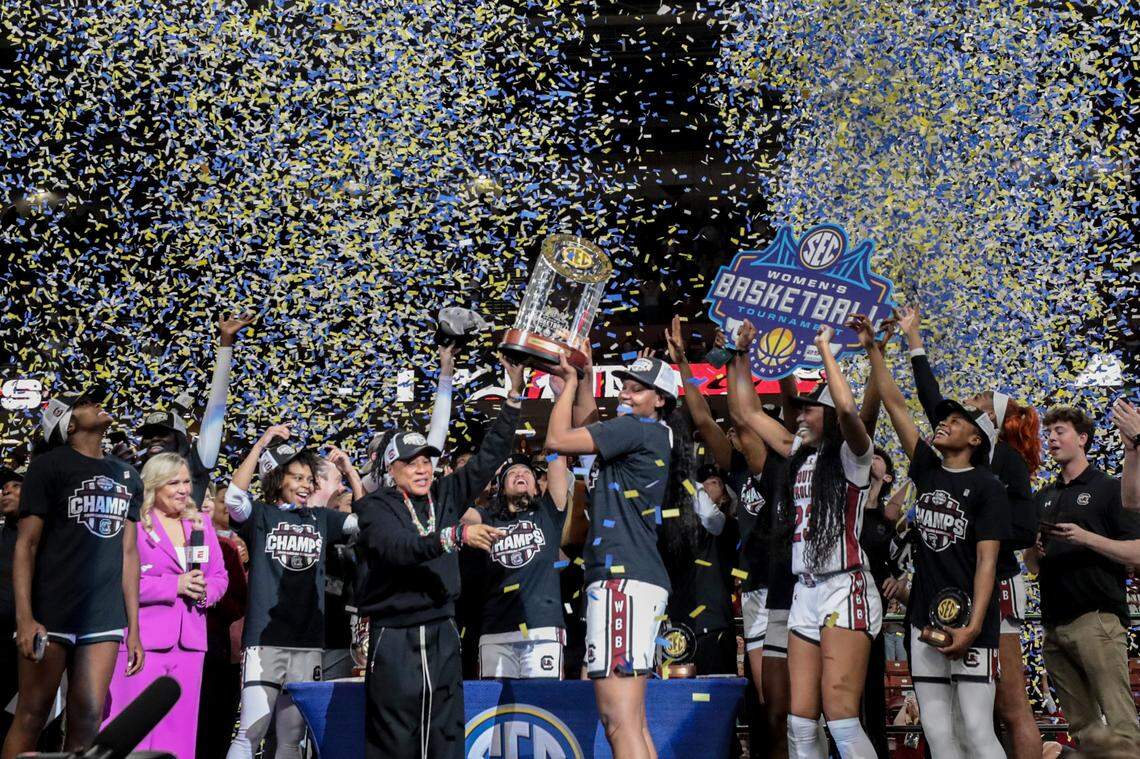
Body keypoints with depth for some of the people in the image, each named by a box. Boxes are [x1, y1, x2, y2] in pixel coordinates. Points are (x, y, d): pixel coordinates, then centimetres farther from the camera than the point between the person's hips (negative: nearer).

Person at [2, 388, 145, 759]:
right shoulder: (49, 465, 0)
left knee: (87, 721, 2)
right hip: (50, 614, -4)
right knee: (31, 717, -2)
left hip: (105, 620, 4)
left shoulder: (127, 475, 15)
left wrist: (133, 628, 11)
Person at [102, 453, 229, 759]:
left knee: (179, 734, 8)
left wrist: (206, 591, -5)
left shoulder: (201, 523, 15)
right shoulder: (133, 523, -3)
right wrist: (175, 585, -15)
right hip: (141, 640, -5)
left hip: (189, 642, 6)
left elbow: (220, 576, 17)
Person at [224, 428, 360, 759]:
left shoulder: (321, 519, 14)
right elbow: (233, 497, -17)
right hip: (265, 640, -4)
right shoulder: (261, 515, 2)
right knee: (251, 732, -11)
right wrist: (262, 443, -16)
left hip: (308, 644, 4)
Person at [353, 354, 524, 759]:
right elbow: (398, 549, -21)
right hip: (394, 639, -5)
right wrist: (455, 536, -33)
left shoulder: (445, 495, 10)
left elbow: (489, 457, 8)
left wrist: (515, 395, 2)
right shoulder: (375, 506, -3)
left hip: (443, 634, 5)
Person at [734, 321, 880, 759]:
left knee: (840, 717, -16)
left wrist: (824, 349, -13)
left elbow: (847, 409, -24)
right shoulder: (800, 454, 16)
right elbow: (748, 414, 23)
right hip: (806, 592, 7)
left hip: (845, 590, -7)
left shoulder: (851, 456, -3)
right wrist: (742, 353, 20)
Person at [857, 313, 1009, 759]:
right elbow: (894, 403, 13)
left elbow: (986, 560, -10)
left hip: (970, 622, -6)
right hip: (925, 620, 6)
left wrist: (974, 625, -18)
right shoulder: (928, 470, 11)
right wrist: (871, 348, 11)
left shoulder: (986, 487, -4)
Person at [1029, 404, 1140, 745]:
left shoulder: (1109, 488, 2)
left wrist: (1087, 538, -17)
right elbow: (1032, 564, 25)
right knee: (1081, 726, 8)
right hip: (1055, 625, 6)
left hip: (1097, 618, -6)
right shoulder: (1044, 498, 20)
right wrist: (1035, 552, 3)